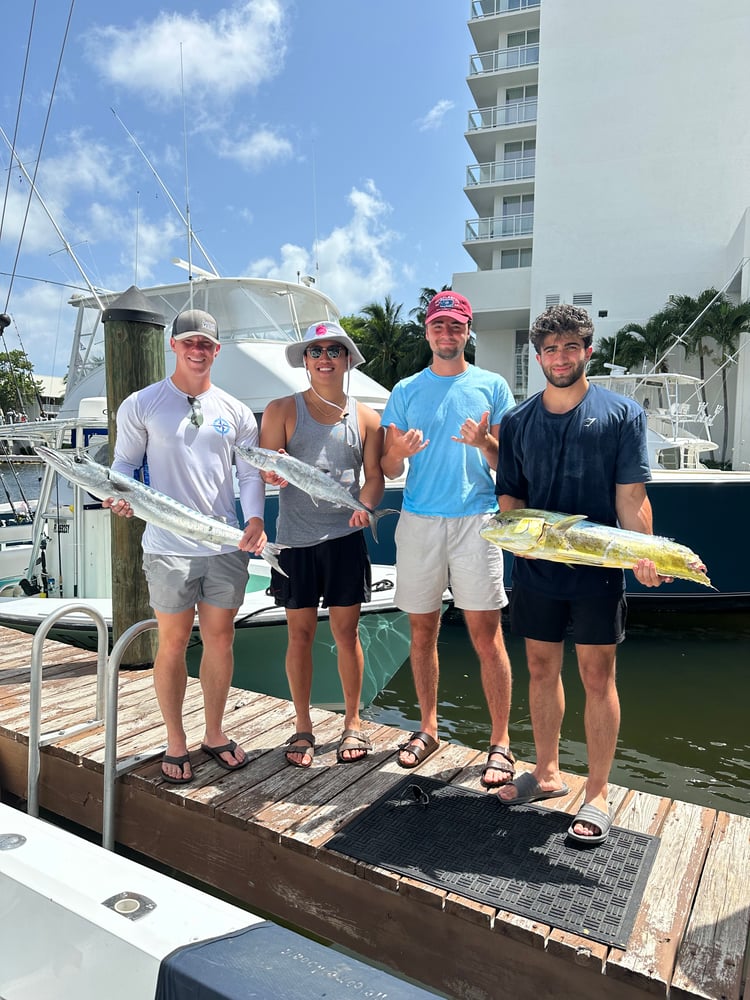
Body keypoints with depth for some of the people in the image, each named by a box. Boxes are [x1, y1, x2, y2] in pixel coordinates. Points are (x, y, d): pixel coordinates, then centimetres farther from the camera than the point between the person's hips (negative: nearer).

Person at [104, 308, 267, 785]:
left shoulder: (235, 411, 8)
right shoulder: (141, 405, 2)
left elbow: (250, 472, 7)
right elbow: (125, 462, 6)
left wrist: (255, 517, -9)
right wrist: (121, 493, -16)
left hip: (226, 545, 3)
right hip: (169, 546, -2)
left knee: (220, 638, 10)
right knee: (174, 640, 6)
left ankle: (215, 733, 27)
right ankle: (175, 742, 23)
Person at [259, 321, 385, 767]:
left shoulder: (365, 417, 7)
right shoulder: (283, 410, 4)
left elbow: (375, 476, 5)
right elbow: (265, 468, -1)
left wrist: (365, 506, -15)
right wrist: (272, 472, -25)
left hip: (345, 537, 1)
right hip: (295, 538, 0)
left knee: (346, 631, 7)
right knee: (300, 633, 6)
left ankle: (353, 722, 24)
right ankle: (303, 727, 23)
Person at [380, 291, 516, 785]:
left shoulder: (492, 386, 7)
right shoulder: (405, 391, 10)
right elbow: (389, 470, 8)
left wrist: (485, 442, -16)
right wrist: (400, 452, -14)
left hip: (475, 519, -2)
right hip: (419, 521, 2)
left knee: (486, 634, -3)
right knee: (423, 630, 10)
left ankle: (501, 742, 11)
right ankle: (428, 728, 26)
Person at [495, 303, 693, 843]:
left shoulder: (623, 413, 0)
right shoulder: (517, 420, 8)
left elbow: (631, 496, -4)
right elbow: (509, 496, 9)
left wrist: (643, 554, -18)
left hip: (597, 570, -3)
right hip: (535, 568, 3)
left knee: (597, 675, 4)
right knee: (542, 667, 13)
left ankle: (597, 793, 21)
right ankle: (547, 772, 32)